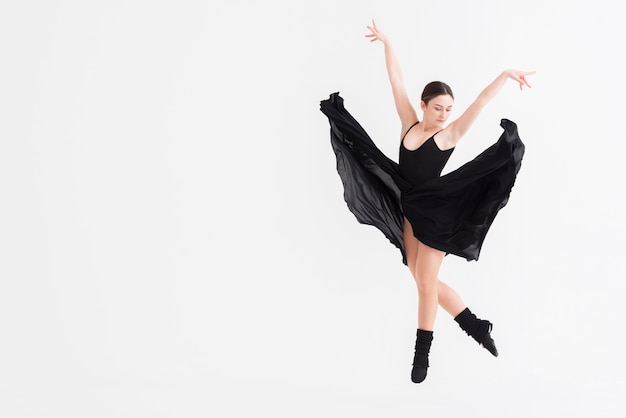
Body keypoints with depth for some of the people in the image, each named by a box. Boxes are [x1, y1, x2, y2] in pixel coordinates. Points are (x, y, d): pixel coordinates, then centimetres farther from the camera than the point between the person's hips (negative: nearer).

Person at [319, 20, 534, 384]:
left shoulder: (450, 135, -9)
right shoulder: (409, 123, 1)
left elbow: (482, 101, -18)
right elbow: (397, 80, 3)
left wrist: (506, 74, -28)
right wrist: (386, 42, 6)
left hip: (436, 214, -5)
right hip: (407, 211, 5)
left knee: (426, 281, -1)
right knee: (422, 280, 8)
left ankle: (422, 353, 13)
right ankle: (477, 327, 22)